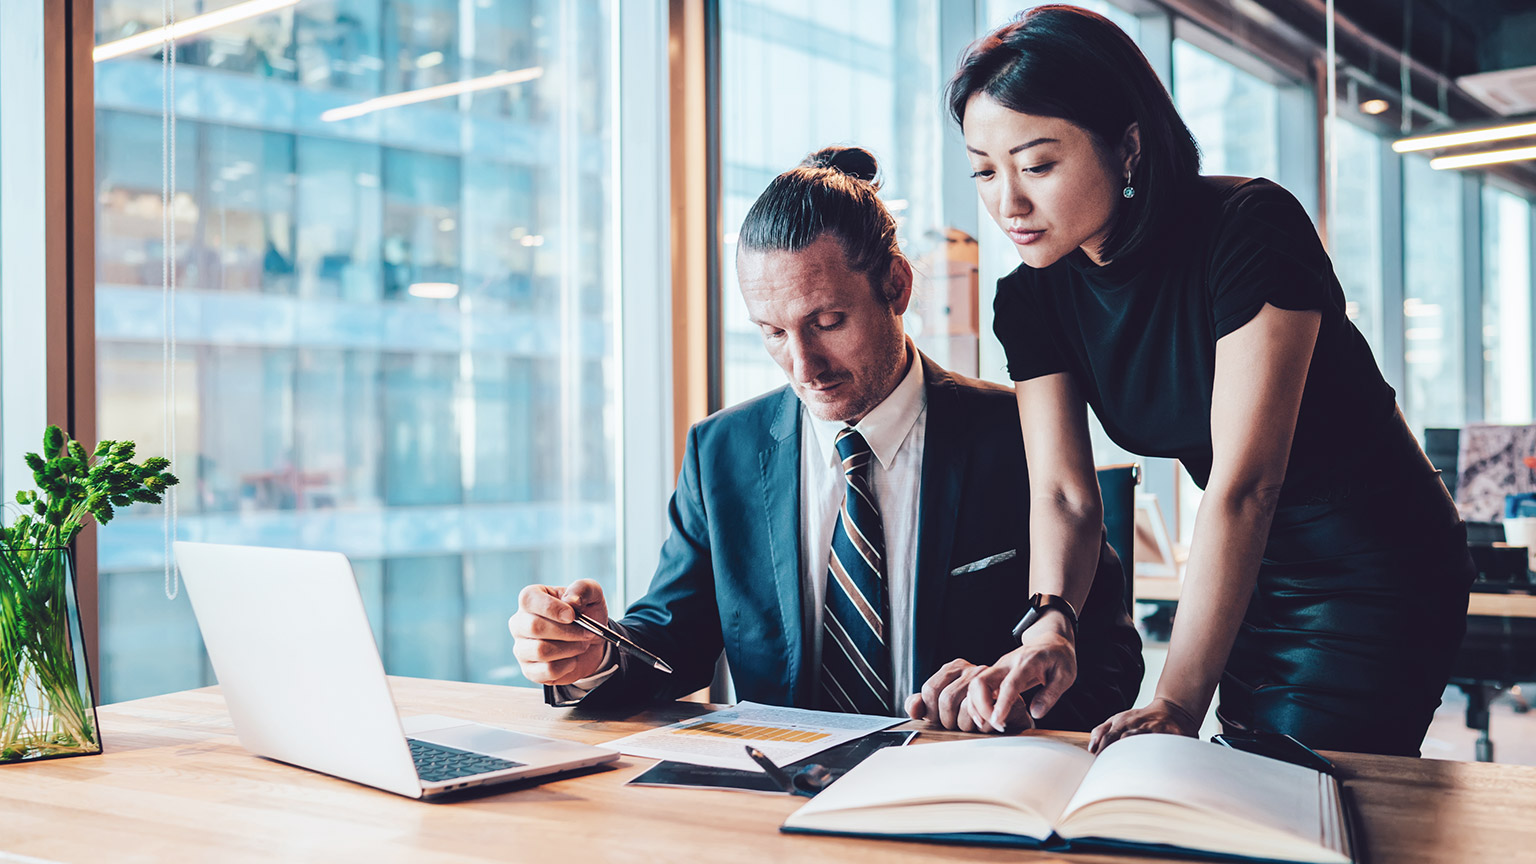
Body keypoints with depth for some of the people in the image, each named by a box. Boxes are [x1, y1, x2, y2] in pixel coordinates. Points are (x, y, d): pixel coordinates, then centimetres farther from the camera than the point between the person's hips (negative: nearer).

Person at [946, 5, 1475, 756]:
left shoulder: (1249, 229, -26)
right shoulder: (1032, 297, -7)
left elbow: (1245, 483, -30)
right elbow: (1062, 495, -10)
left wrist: (1179, 702, -33)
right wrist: (1047, 626, -31)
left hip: (1377, 574, -6)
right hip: (1253, 577, 6)